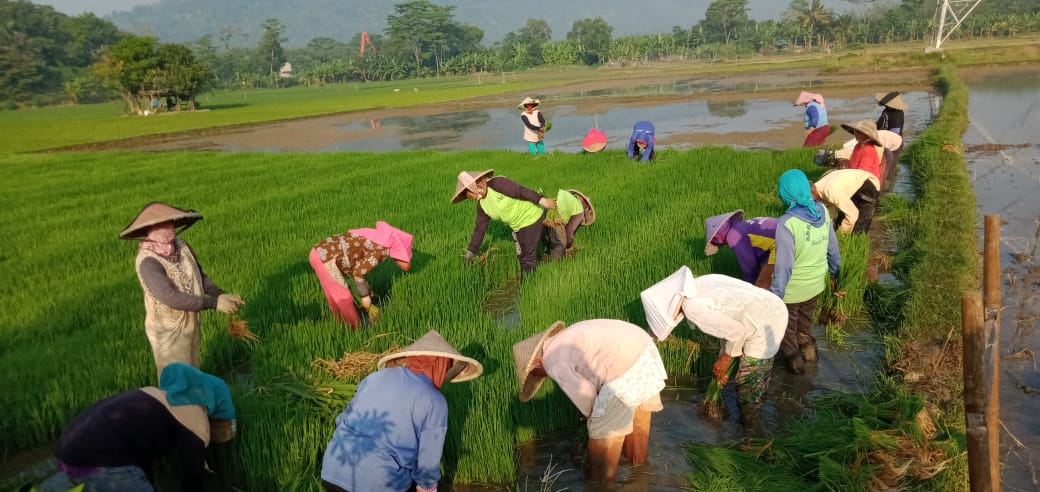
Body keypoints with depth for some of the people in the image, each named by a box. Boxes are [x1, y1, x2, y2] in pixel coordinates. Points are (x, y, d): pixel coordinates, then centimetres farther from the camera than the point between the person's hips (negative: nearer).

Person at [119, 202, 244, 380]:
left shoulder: (181, 246, -9)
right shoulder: (148, 261, -28)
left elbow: (200, 276, 2)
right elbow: (170, 297, -35)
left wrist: (220, 294, -16)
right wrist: (214, 303, -35)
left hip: (189, 323, 6)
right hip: (167, 330, -6)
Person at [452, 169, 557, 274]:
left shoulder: (496, 184, -23)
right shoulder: (481, 205, 2)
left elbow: (521, 191, -27)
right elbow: (480, 228, 9)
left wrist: (542, 201, -32)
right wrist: (471, 251, 10)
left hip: (532, 217, -8)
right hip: (518, 226, 8)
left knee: (528, 256, -2)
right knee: (522, 255, 20)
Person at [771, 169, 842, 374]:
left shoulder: (786, 224, -31)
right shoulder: (823, 211, -11)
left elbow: (783, 266, -28)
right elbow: (832, 246, 3)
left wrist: (774, 296, -18)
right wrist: (834, 271, 20)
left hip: (792, 290, -6)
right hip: (815, 284, 6)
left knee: (787, 329, 22)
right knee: (805, 323, 31)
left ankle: (794, 361, 41)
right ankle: (809, 351, 51)